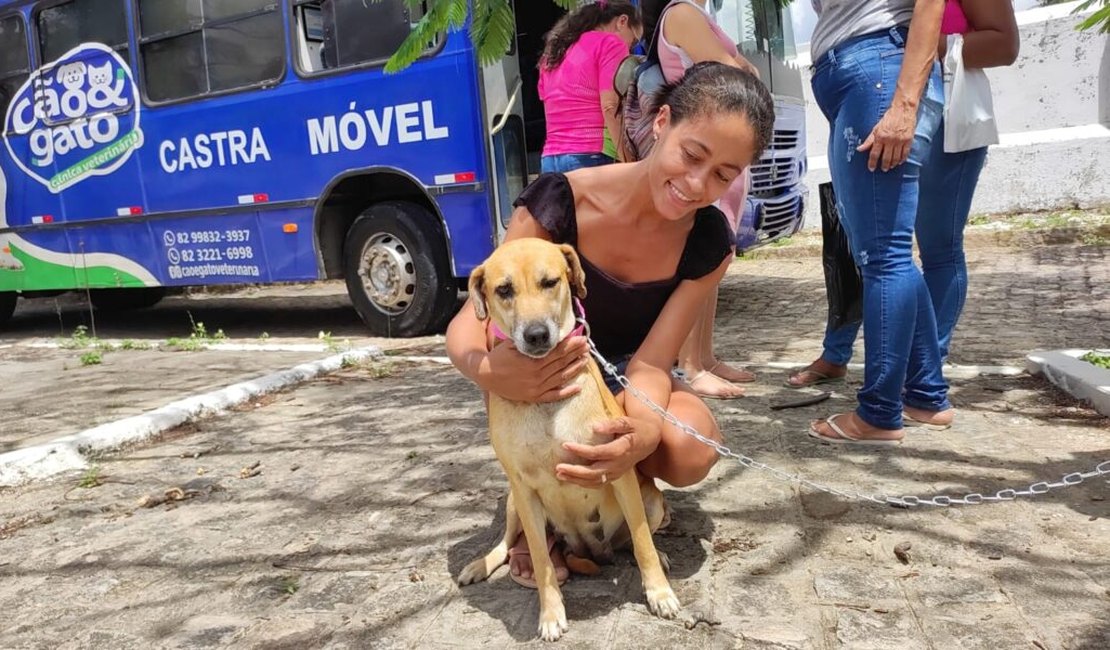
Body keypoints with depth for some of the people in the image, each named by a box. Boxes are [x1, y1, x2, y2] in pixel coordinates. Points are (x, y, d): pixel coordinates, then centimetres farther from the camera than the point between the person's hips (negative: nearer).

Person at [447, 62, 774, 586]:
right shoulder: (560, 201, -26)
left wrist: (645, 430, -47)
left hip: (623, 382, 2)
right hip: (542, 384, -1)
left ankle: (633, 485, 7)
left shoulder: (708, 243, -17)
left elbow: (650, 362, -23)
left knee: (690, 450, -32)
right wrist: (487, 372, -51)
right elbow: (469, 322, -26)